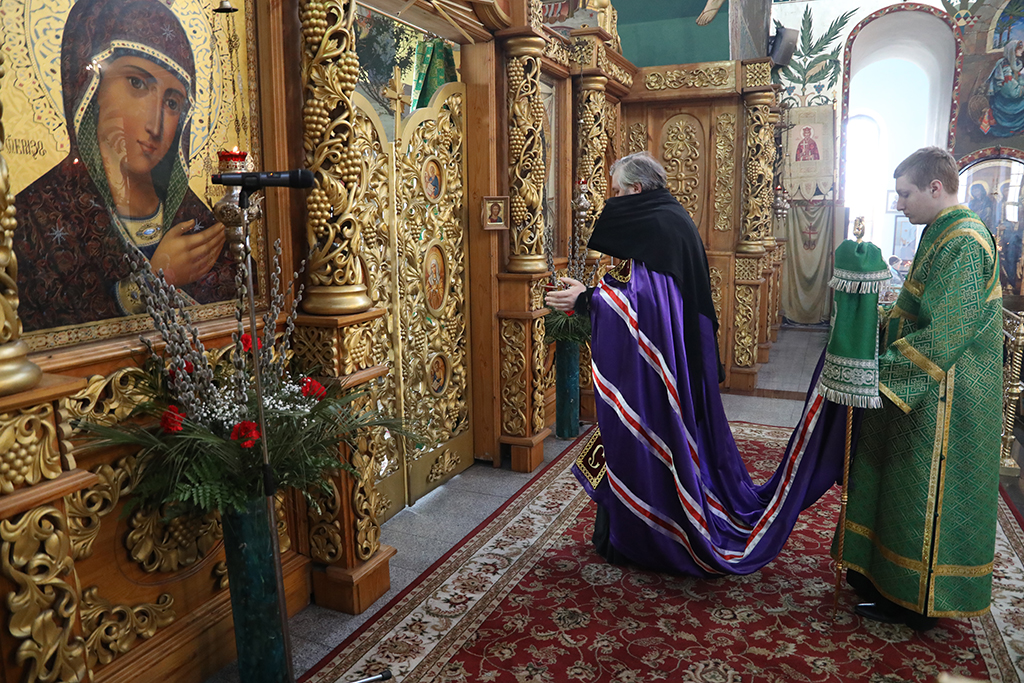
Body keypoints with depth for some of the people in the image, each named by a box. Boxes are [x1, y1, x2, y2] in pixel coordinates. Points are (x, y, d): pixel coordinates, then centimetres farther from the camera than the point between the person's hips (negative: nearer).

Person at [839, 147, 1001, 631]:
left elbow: (941, 336, -25)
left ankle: (913, 598, 19)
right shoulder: (943, 234, 11)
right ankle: (883, 571, 34)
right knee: (901, 484, 19)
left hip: (941, 399, -10)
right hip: (919, 390, 10)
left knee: (923, 495, 3)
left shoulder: (963, 242, -20)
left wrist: (881, 374, -21)